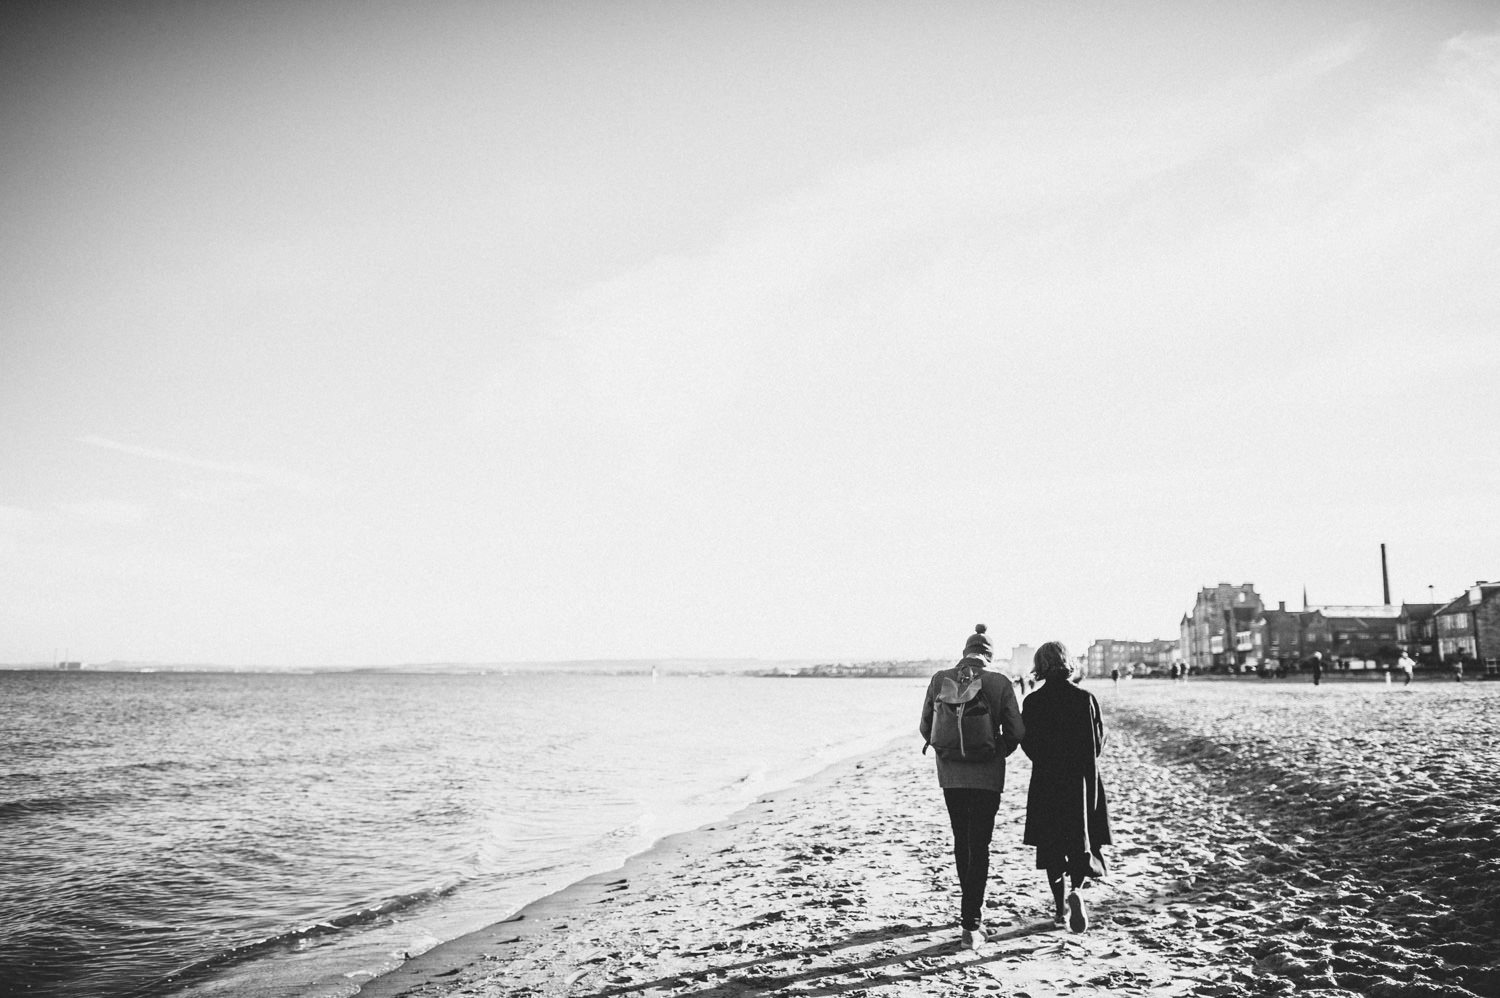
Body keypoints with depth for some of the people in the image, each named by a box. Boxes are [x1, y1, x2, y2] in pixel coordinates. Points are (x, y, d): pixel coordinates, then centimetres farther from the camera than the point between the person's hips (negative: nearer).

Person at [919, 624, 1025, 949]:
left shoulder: (940, 680, -2)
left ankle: (971, 910, 33)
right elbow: (1016, 732, -7)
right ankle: (970, 923, -3)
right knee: (979, 846, 2)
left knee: (961, 840, 19)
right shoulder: (999, 683, -8)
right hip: (987, 776, -3)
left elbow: (925, 728, 3)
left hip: (950, 773, 3)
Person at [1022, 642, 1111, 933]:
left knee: (1051, 846, 13)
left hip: (1046, 782, 0)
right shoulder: (1085, 698, -7)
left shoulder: (1033, 702, -8)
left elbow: (1028, 745, -4)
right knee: (1082, 842, 9)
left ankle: (1060, 908, 17)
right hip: (1082, 780, 0)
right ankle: (1075, 890, -16)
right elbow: (1098, 744, -2)